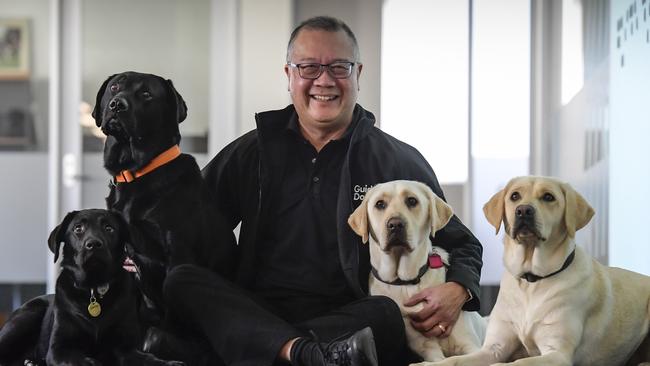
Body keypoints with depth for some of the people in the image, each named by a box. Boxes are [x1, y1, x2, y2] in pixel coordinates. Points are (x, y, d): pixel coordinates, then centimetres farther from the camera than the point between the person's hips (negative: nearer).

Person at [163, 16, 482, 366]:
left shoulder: (399, 161, 10)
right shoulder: (252, 152, 15)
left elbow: (462, 245, 13)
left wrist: (457, 290, -10)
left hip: (349, 321, -3)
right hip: (258, 310, 3)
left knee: (385, 314, -35)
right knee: (182, 280, -26)